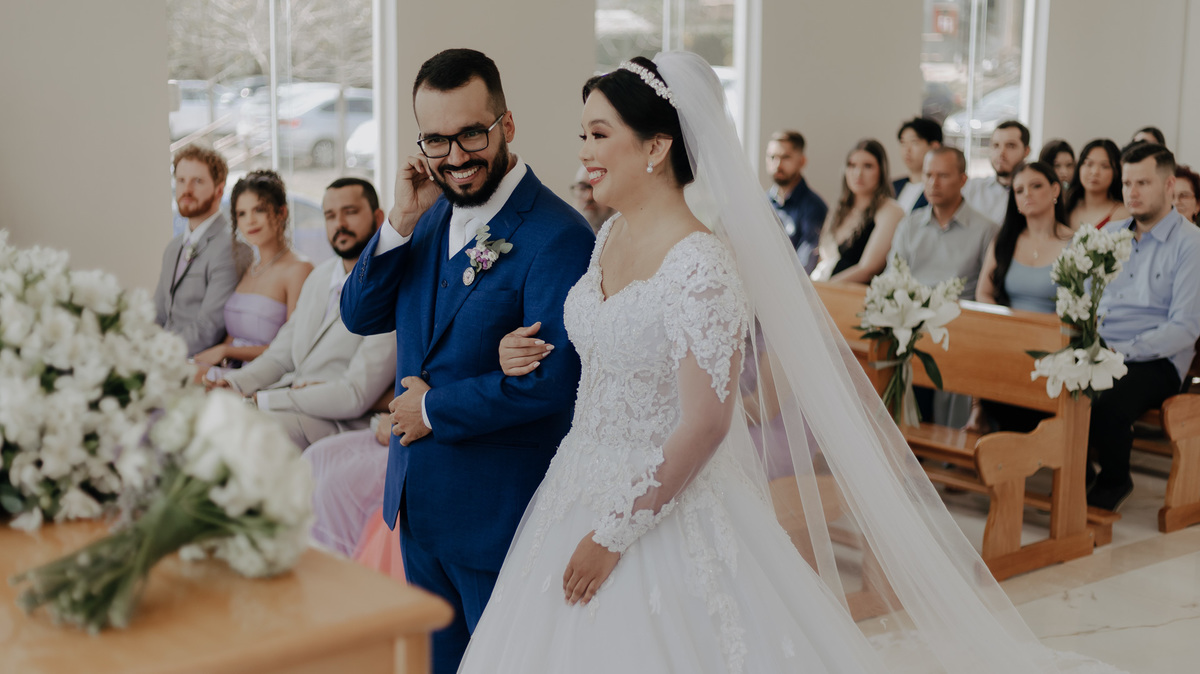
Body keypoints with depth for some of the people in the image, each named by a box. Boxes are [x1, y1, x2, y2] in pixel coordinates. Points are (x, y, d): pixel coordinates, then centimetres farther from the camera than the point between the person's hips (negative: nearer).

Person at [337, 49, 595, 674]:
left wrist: (434, 409, -15)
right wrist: (400, 223, -11)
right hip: (420, 500, 8)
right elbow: (360, 316, 6)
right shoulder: (432, 217, 5)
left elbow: (556, 377, -27)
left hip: (501, 512, -8)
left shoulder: (558, 236, -20)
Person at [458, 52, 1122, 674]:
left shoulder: (700, 262, -22)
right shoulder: (611, 236, 5)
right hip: (583, 488, 8)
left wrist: (615, 535, -19)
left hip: (668, 511, -8)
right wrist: (537, 359, 0)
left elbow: (705, 425, -23)